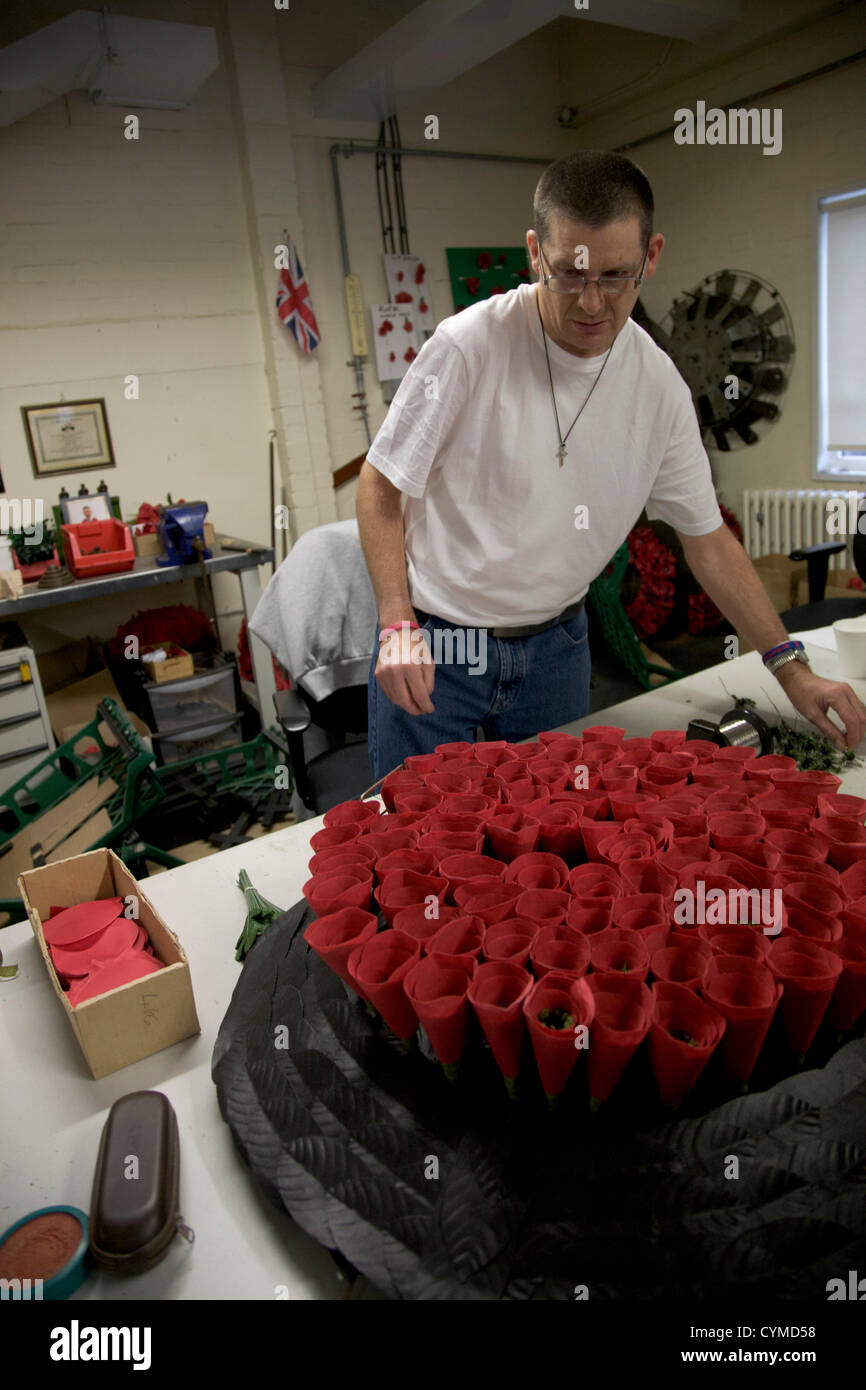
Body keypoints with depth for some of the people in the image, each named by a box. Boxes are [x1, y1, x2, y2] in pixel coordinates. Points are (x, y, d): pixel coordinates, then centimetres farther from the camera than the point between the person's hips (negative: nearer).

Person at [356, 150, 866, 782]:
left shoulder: (661, 387, -4)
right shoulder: (470, 345, -16)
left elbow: (708, 537, 5)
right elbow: (381, 484, -8)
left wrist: (792, 668, 3)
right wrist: (397, 625, -19)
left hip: (556, 645, 3)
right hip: (436, 643, -3)